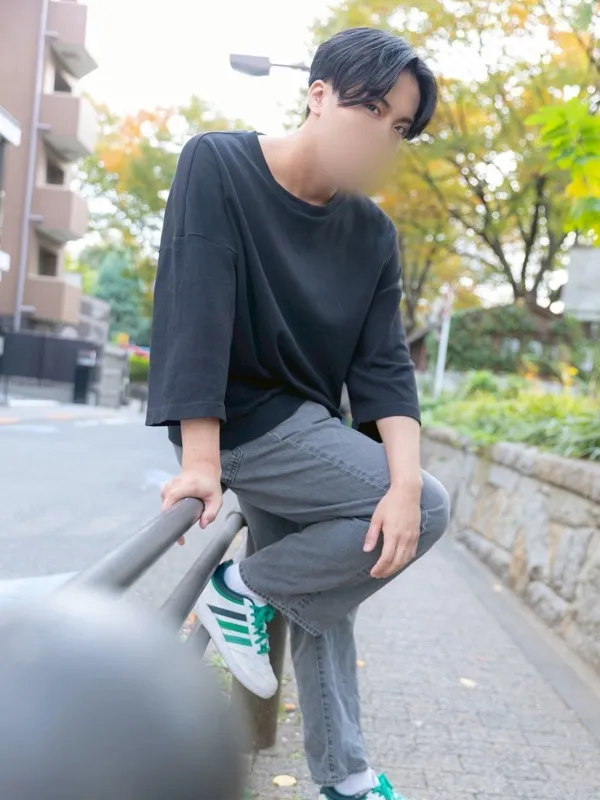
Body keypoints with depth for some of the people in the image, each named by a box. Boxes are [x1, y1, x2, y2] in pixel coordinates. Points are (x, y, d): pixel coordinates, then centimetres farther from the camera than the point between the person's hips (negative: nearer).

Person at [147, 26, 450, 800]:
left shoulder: (373, 235, -2)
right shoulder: (216, 166, -16)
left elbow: (382, 365, -8)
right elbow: (195, 309, -24)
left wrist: (405, 479, -23)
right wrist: (201, 458, -30)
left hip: (301, 427, 7)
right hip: (238, 420, -6)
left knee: (318, 599, 13)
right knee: (432, 508, -12)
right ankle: (243, 589, -1)